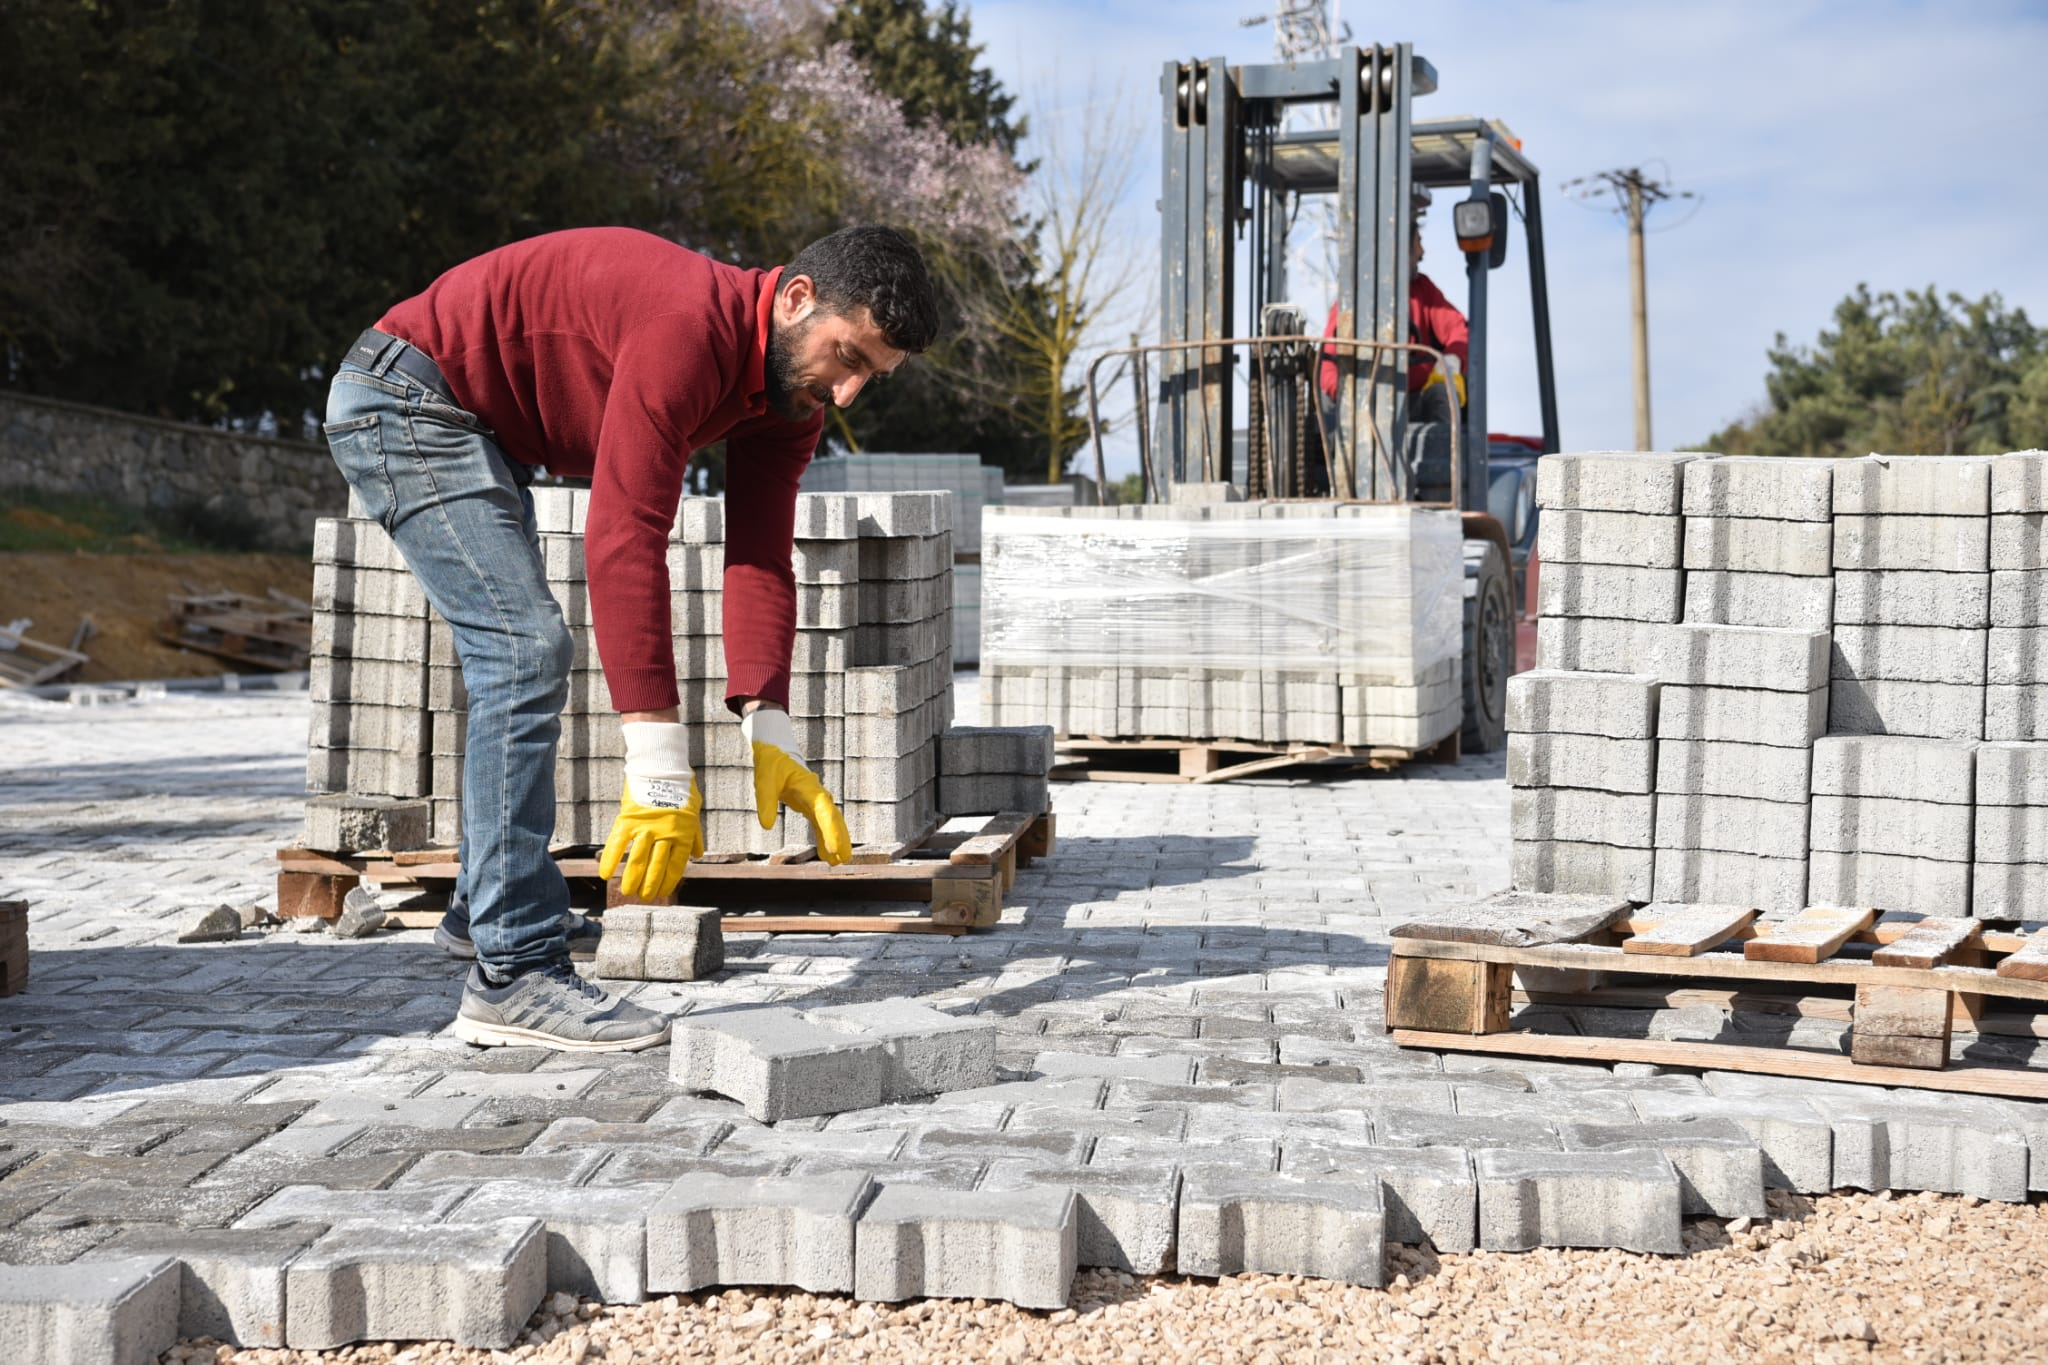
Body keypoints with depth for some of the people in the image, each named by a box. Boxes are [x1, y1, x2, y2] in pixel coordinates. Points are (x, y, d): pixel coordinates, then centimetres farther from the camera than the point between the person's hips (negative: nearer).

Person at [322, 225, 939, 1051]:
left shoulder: (793, 387, -3)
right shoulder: (688, 331, -32)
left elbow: (760, 562, -6)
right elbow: (624, 542, -37)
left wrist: (770, 736, -18)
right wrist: (660, 770, -38)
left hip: (478, 426, 11)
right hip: (403, 400, -11)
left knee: (519, 655, 20)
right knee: (527, 652, -18)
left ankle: (487, 906, 38)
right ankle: (512, 973, -16)